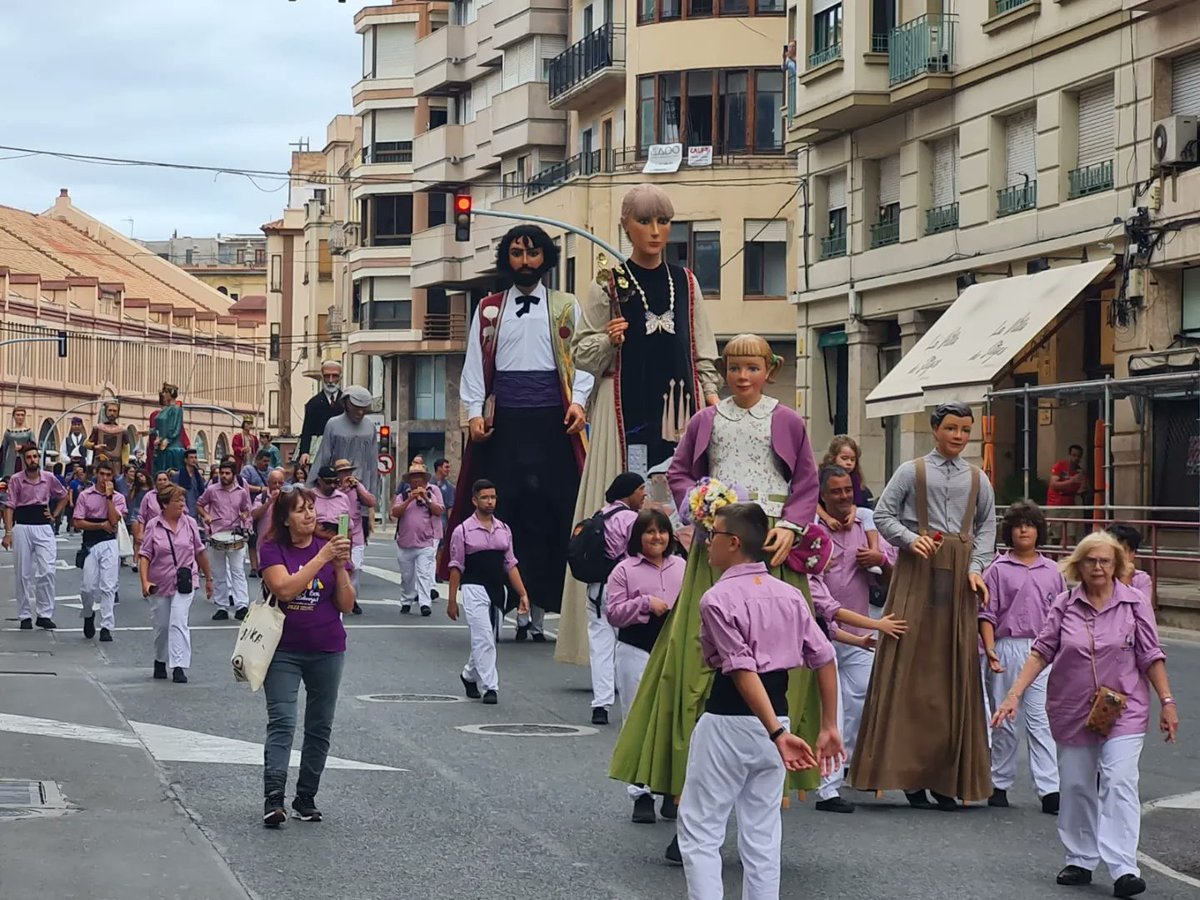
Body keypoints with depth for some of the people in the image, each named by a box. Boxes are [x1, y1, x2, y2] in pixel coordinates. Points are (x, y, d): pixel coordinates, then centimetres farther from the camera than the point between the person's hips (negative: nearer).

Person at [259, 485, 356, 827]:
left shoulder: (330, 547, 2)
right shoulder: (272, 549, -4)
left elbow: (347, 605, -1)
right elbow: (285, 588, -22)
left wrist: (340, 567, -16)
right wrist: (321, 558, -25)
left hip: (327, 651, 3)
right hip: (284, 650, -3)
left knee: (320, 726, 8)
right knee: (281, 722, -12)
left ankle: (306, 797, 18)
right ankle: (273, 799, -19)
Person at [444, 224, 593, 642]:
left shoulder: (566, 308, 13)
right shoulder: (488, 310, 15)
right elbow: (474, 364, 12)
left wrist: (578, 401, -9)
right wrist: (474, 412, 0)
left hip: (551, 421, -1)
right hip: (502, 422, 1)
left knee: (548, 513, -4)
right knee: (498, 512, -4)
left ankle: (535, 609, -2)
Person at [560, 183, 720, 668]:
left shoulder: (685, 283, 15)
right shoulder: (608, 285, 6)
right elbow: (582, 355, 6)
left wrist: (711, 393, 4)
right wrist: (608, 341, -13)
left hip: (678, 409, 3)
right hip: (626, 413, -2)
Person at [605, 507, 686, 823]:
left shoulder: (682, 567, 8)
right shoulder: (625, 570, -1)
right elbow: (613, 612, -5)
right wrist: (646, 603, -15)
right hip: (637, 654, -2)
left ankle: (672, 790, 13)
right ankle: (641, 794, 8)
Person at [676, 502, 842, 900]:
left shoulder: (717, 598, -13)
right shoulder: (790, 595, 6)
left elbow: (743, 671, -20)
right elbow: (825, 659, 4)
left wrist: (777, 733, -23)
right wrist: (828, 727, 8)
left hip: (728, 722, -6)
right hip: (777, 716, 6)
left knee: (700, 832, 2)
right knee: (762, 837, 12)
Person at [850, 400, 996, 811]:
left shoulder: (977, 479, 13)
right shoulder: (912, 472, 5)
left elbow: (987, 527, 13)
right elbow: (883, 514, 3)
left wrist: (975, 568, 0)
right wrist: (910, 539, -13)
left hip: (958, 576, 3)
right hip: (918, 571, -3)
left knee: (955, 669, 0)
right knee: (911, 666, -6)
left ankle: (947, 778, 2)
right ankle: (909, 774, -3)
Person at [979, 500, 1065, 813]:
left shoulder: (1052, 571, 9)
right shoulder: (998, 569, 1)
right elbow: (987, 614, -1)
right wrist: (989, 649, -12)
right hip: (1007, 647, -1)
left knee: (1040, 719, -5)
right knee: (1003, 719, 8)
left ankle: (1050, 790, -9)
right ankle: (999, 784, 20)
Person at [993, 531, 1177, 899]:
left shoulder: (1134, 604, -1)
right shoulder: (1065, 604, 2)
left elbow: (1151, 657, 2)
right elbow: (1042, 651, 2)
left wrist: (1167, 702, -1)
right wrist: (1015, 695, -5)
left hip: (1123, 710, -2)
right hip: (1073, 712, 3)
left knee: (1119, 783, -13)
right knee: (1076, 786, 8)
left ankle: (1124, 869, -17)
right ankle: (1080, 861, 22)